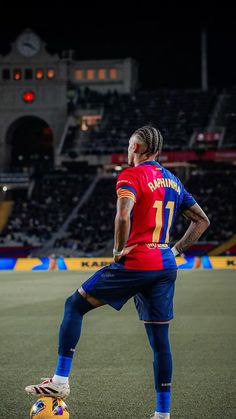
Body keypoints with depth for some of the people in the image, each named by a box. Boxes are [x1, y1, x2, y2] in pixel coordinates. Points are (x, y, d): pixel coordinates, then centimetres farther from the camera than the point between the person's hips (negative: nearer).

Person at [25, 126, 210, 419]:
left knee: (74, 305, 7)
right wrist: (175, 250, 17)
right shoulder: (173, 182, 17)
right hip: (166, 268, 7)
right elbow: (202, 221, 22)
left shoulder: (131, 176, -6)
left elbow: (123, 217, -23)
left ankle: (60, 380, 3)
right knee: (160, 339, 10)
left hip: (135, 263, -7)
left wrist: (119, 250, -10)